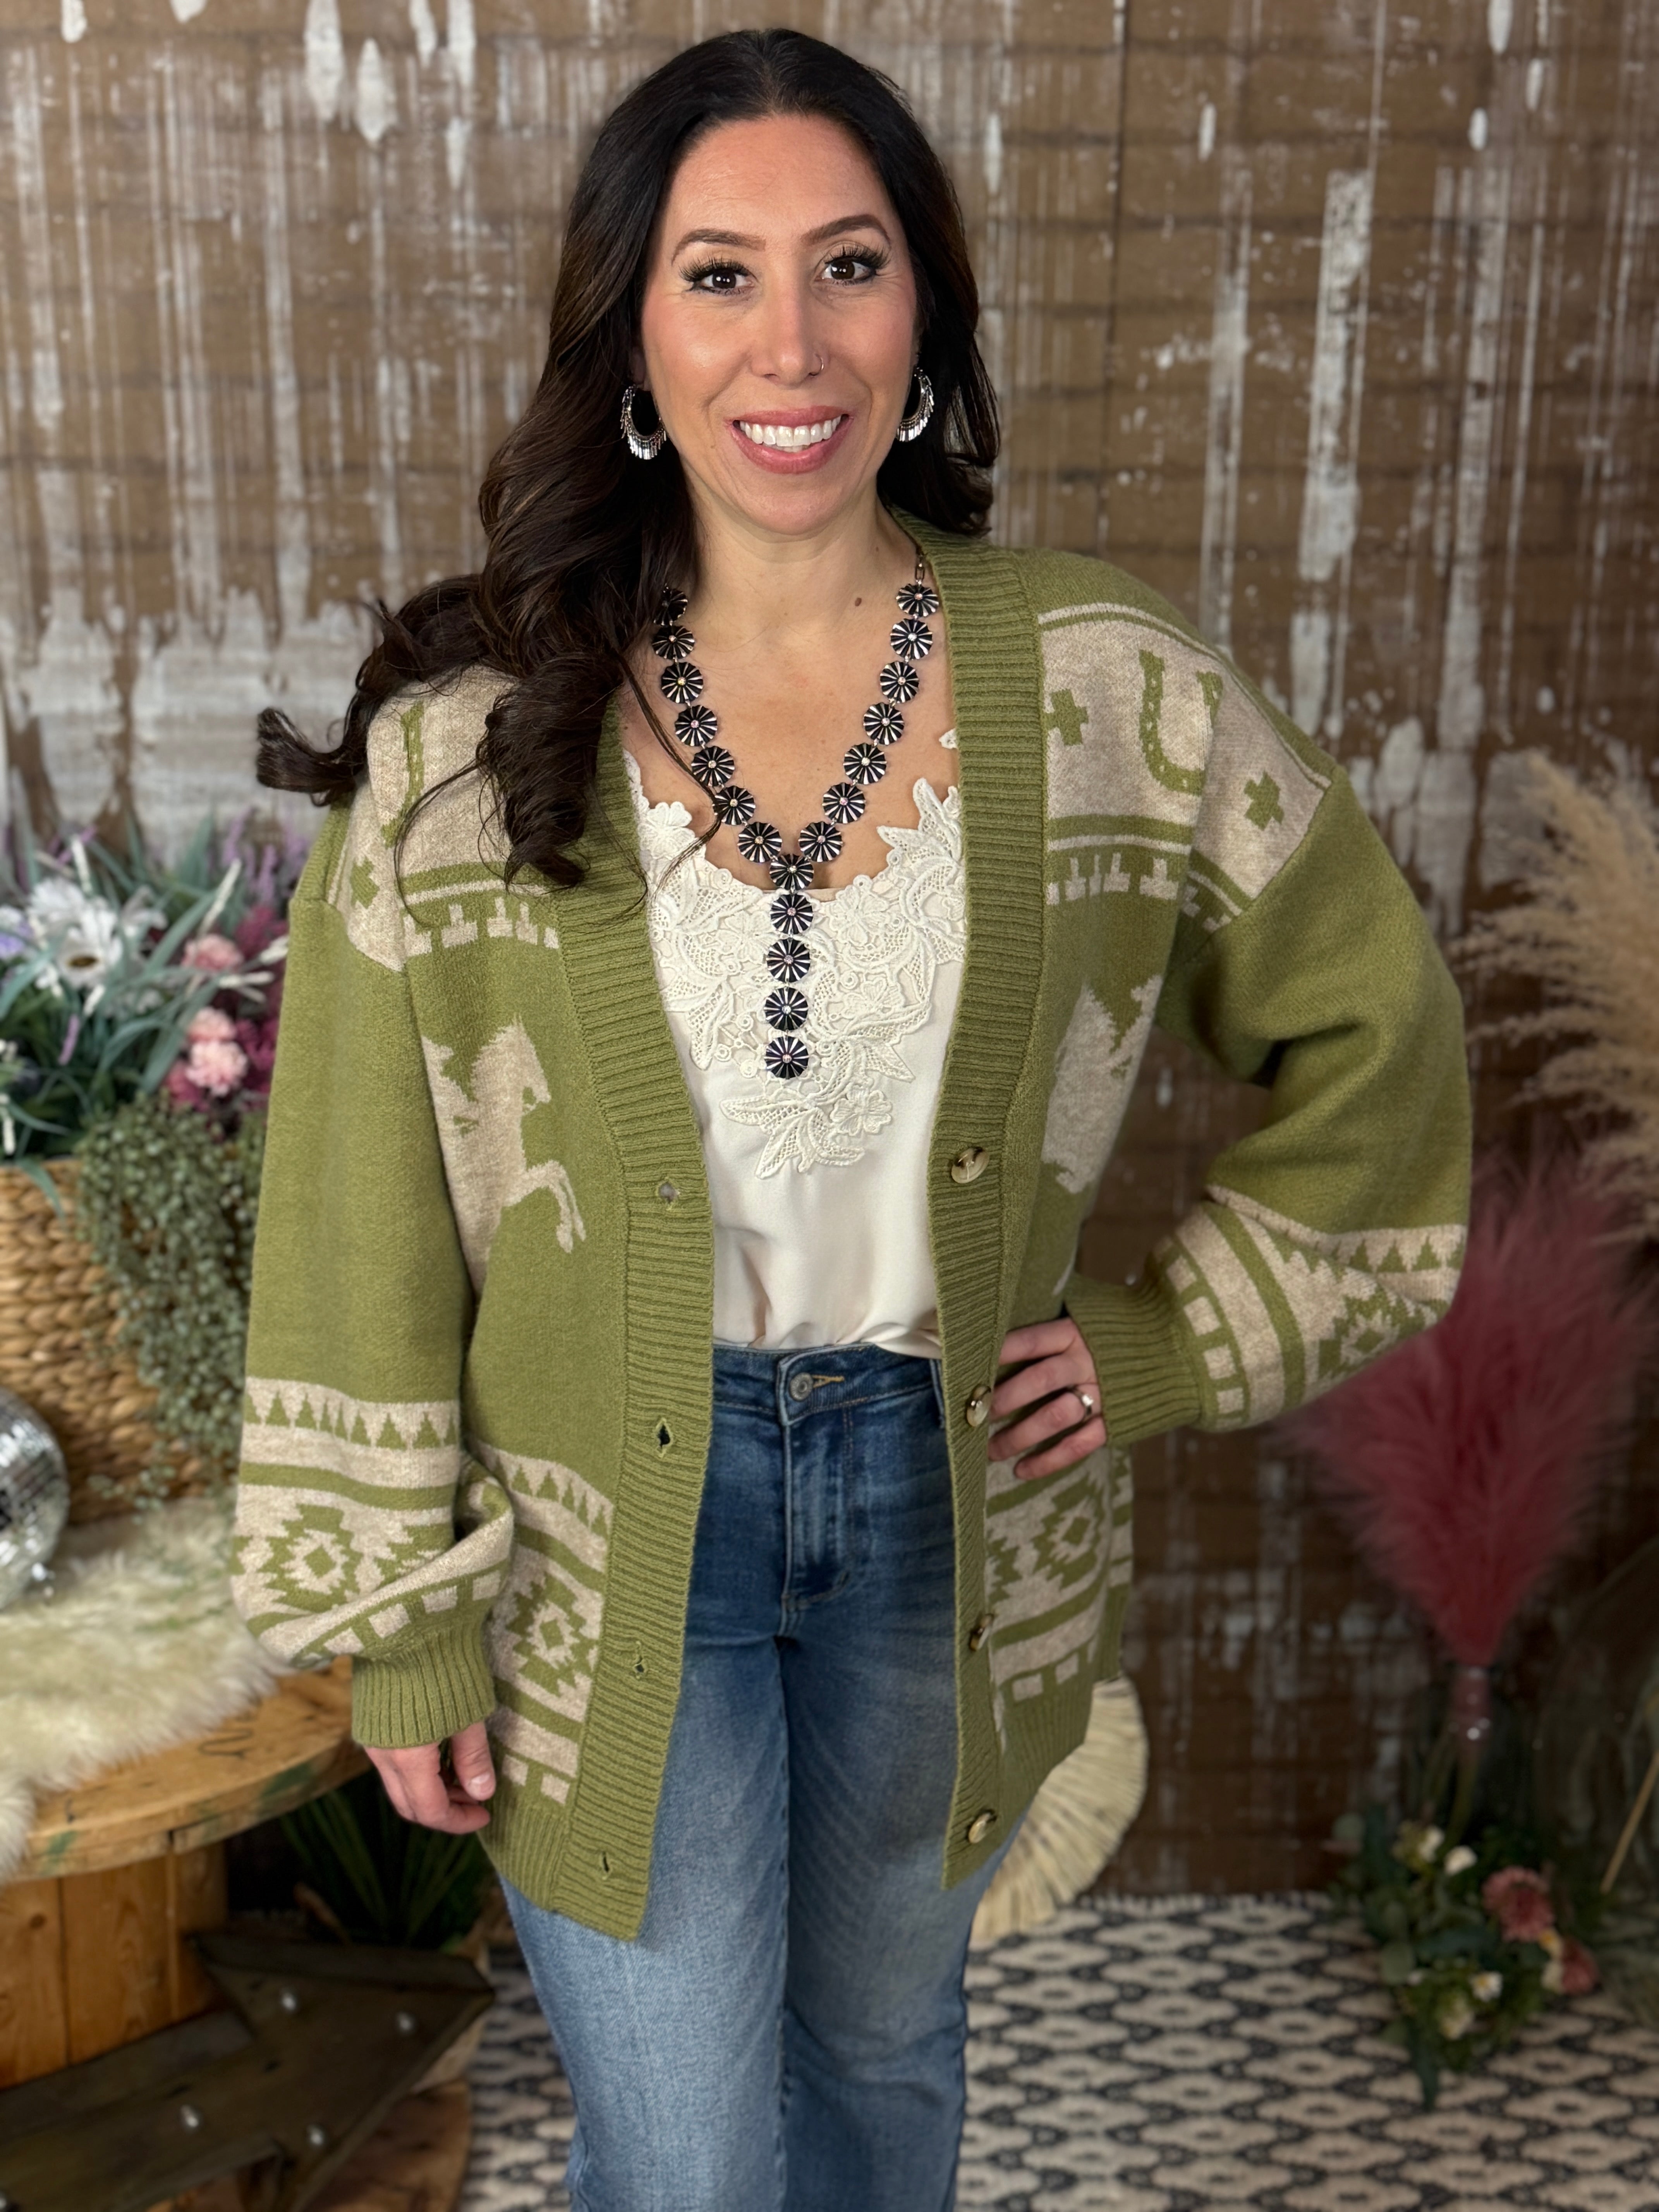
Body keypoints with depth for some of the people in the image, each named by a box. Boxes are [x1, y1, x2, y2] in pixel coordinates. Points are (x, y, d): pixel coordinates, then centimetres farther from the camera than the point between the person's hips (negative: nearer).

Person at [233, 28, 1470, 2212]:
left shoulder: (1109, 691, -9)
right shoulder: (465, 737, -12)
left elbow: (1373, 1030, 4)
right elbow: (362, 1226, -7)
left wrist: (1180, 1340, 0)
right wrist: (401, 1630, -3)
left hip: (951, 1497, 2)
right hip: (612, 1527, -1)